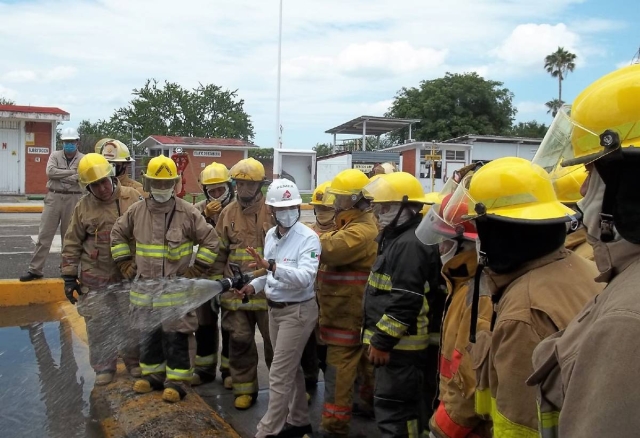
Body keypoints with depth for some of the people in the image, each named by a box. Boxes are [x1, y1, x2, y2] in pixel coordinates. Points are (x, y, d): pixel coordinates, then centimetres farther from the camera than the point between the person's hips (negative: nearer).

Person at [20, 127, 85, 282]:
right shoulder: (55, 155, 7)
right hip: (53, 198, 1)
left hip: (73, 199, -1)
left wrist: (59, 176, -11)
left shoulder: (83, 159, 1)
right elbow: (50, 172, -10)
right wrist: (71, 172, -12)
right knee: (44, 234, 2)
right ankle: (35, 269, 7)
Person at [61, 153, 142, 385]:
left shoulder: (132, 197, -6)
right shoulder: (84, 207, -3)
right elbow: (72, 244, 3)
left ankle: (135, 361, 29)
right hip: (95, 277, 1)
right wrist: (69, 276, 0)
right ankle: (103, 367, 24)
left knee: (131, 321, 11)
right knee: (99, 324, 8)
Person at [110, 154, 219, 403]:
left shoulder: (187, 212, -9)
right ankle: (153, 374, 32)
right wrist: (126, 265, 10)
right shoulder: (136, 211, 3)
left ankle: (177, 381, 14)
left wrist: (195, 270, -7)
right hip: (144, 286, 4)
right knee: (148, 334, 15)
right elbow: (118, 235, 18)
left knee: (175, 336, 2)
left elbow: (210, 241, -5)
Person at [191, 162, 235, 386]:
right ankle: (205, 367, 27)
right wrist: (206, 216, -21)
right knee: (205, 323, 13)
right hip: (206, 273, 4)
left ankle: (229, 368, 23)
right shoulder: (199, 209, 4)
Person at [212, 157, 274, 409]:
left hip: (268, 290, -3)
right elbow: (219, 252, 9)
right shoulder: (228, 213, 5)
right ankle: (244, 389, 27)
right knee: (240, 341, 11)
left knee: (275, 341, 10)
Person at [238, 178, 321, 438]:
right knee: (291, 369, 21)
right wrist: (255, 285, 1)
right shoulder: (271, 235, 3)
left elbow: (305, 278, -34)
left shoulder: (308, 238, -20)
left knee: (279, 375, -1)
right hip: (275, 309, 8)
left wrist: (271, 265, -44)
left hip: (298, 311, -8)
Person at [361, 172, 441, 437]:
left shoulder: (410, 244, -20)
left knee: (392, 409, -4)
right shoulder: (398, 238, 14)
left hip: (399, 344, -11)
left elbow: (405, 302, -27)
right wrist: (380, 337, 20)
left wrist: (381, 340, -21)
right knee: (407, 404, 21)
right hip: (395, 340, 11)